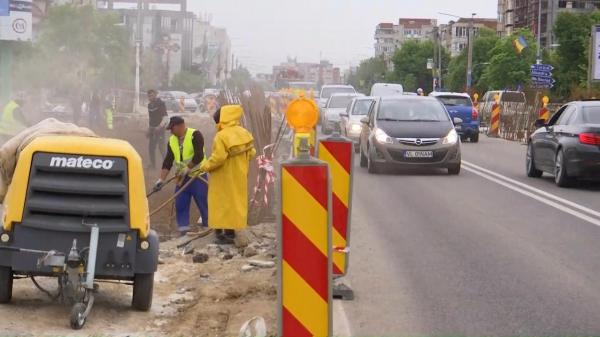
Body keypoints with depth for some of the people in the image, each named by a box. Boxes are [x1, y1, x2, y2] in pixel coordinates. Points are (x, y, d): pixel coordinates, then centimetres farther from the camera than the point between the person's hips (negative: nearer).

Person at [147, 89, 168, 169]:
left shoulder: (161, 103, -8)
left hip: (159, 128, -7)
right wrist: (149, 127, 18)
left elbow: (165, 116, -14)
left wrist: (160, 126, -26)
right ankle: (152, 163, 18)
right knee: (151, 147, 8)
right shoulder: (150, 105, 13)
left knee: (161, 146, -11)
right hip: (152, 128, 7)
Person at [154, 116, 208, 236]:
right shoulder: (172, 140, 7)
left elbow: (199, 156, -21)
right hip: (182, 178, 7)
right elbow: (168, 161, 6)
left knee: (203, 204, -3)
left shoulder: (195, 135, -13)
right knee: (180, 205, 4)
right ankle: (183, 232, 8)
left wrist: (187, 168, -17)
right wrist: (161, 179, 0)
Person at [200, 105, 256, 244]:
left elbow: (218, 158, -26)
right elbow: (251, 153, 5)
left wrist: (205, 166, -10)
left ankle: (220, 232, -1)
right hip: (239, 176, 6)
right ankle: (231, 231, 20)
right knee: (235, 201, 15)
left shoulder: (221, 136, -22)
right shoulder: (244, 133, -1)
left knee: (221, 204, 1)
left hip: (223, 178, -6)